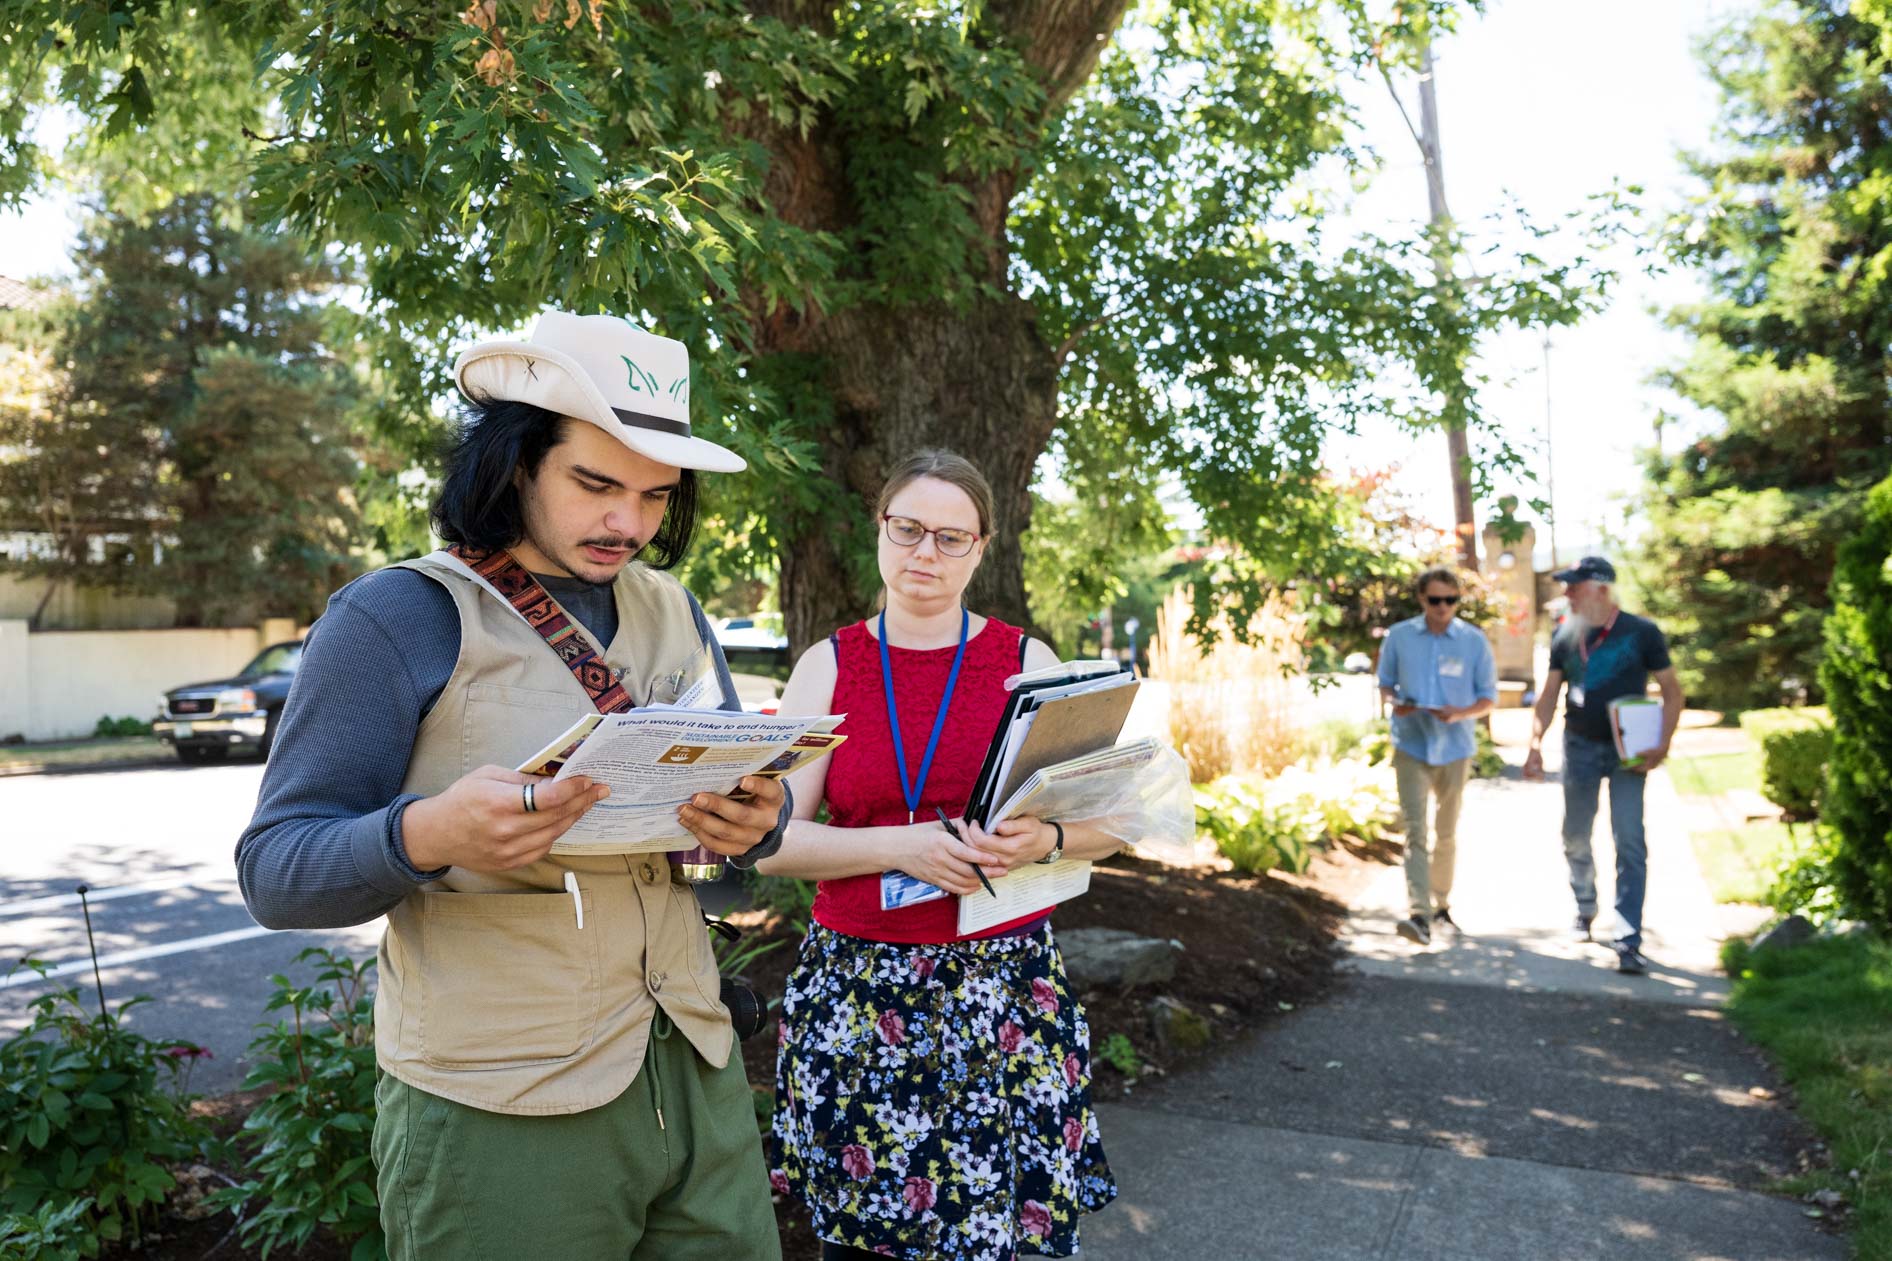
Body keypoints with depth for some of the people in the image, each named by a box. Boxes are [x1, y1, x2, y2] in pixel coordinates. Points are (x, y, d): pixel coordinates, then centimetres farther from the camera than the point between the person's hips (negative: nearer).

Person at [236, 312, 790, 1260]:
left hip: (696, 1075, 5)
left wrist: (757, 822, -12)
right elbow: (275, 874, -11)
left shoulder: (673, 611, 9)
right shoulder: (395, 616, -9)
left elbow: (748, 789, 12)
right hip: (497, 1112, -5)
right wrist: (426, 836, -31)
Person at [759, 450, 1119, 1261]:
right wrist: (899, 845, -18)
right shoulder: (828, 666, 4)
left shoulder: (1028, 662, 4)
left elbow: (1112, 823, 5)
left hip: (1005, 988, 0)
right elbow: (771, 840, -3)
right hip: (856, 991, 0)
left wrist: (1045, 840, -17)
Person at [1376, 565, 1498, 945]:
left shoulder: (1475, 641, -2)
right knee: (1414, 830, -13)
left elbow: (1488, 697, 3)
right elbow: (1385, 683, 10)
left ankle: (1441, 903, 32)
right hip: (1410, 746, -1)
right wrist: (1394, 702, -13)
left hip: (1454, 748, 1)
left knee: (1446, 833, 14)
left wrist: (1461, 713, -18)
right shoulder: (1399, 636, 0)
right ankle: (1419, 914, -20)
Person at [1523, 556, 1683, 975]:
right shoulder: (1566, 636, 3)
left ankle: (1628, 942, -5)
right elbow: (1550, 694, 9)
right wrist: (1535, 745, -1)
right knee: (1575, 838, 11)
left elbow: (1671, 692, -2)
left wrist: (1661, 746, -12)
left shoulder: (1641, 632, -7)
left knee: (1630, 843, -8)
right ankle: (1585, 909, 35)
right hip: (1580, 747, 3)